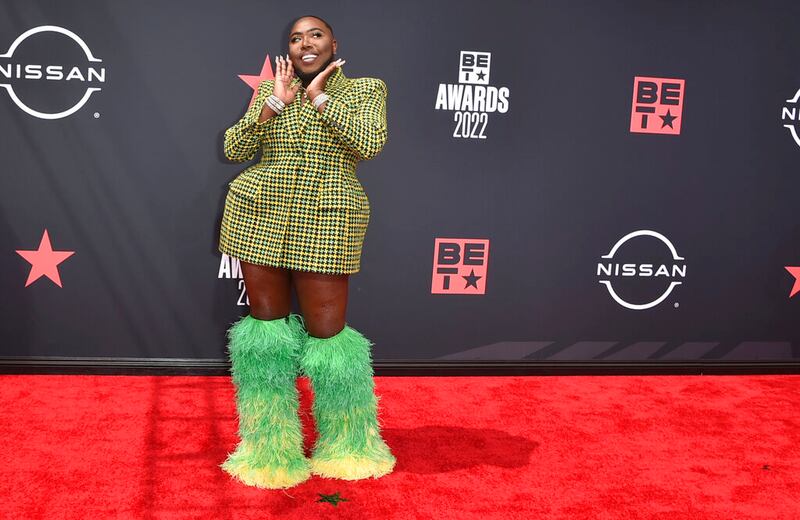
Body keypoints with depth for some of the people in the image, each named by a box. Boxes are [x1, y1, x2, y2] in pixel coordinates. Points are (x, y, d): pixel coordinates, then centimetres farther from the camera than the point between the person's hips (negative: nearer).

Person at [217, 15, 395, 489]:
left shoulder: (364, 89, 3)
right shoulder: (270, 91, 11)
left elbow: (370, 143, -15)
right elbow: (234, 149, 2)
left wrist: (318, 97, -11)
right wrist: (275, 102, -7)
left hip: (323, 225, -3)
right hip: (259, 217, 4)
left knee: (326, 333, 0)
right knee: (266, 325, 9)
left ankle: (346, 445, 23)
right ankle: (271, 444, 25)